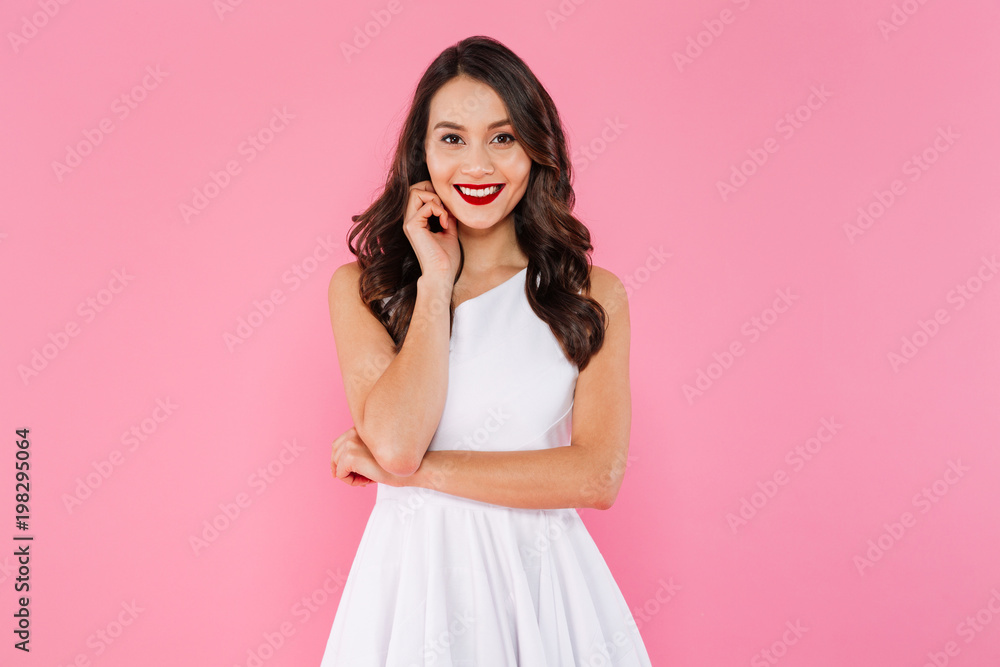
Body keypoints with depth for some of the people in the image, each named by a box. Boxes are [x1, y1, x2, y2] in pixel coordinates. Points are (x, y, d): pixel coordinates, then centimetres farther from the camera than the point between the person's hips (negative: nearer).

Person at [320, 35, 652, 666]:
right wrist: (437, 278, -12)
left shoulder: (594, 295, -3)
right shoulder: (361, 286, -2)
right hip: (414, 572, 0)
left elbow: (598, 476, -13)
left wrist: (415, 469, -13)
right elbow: (395, 442, -16)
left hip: (540, 573, 0)